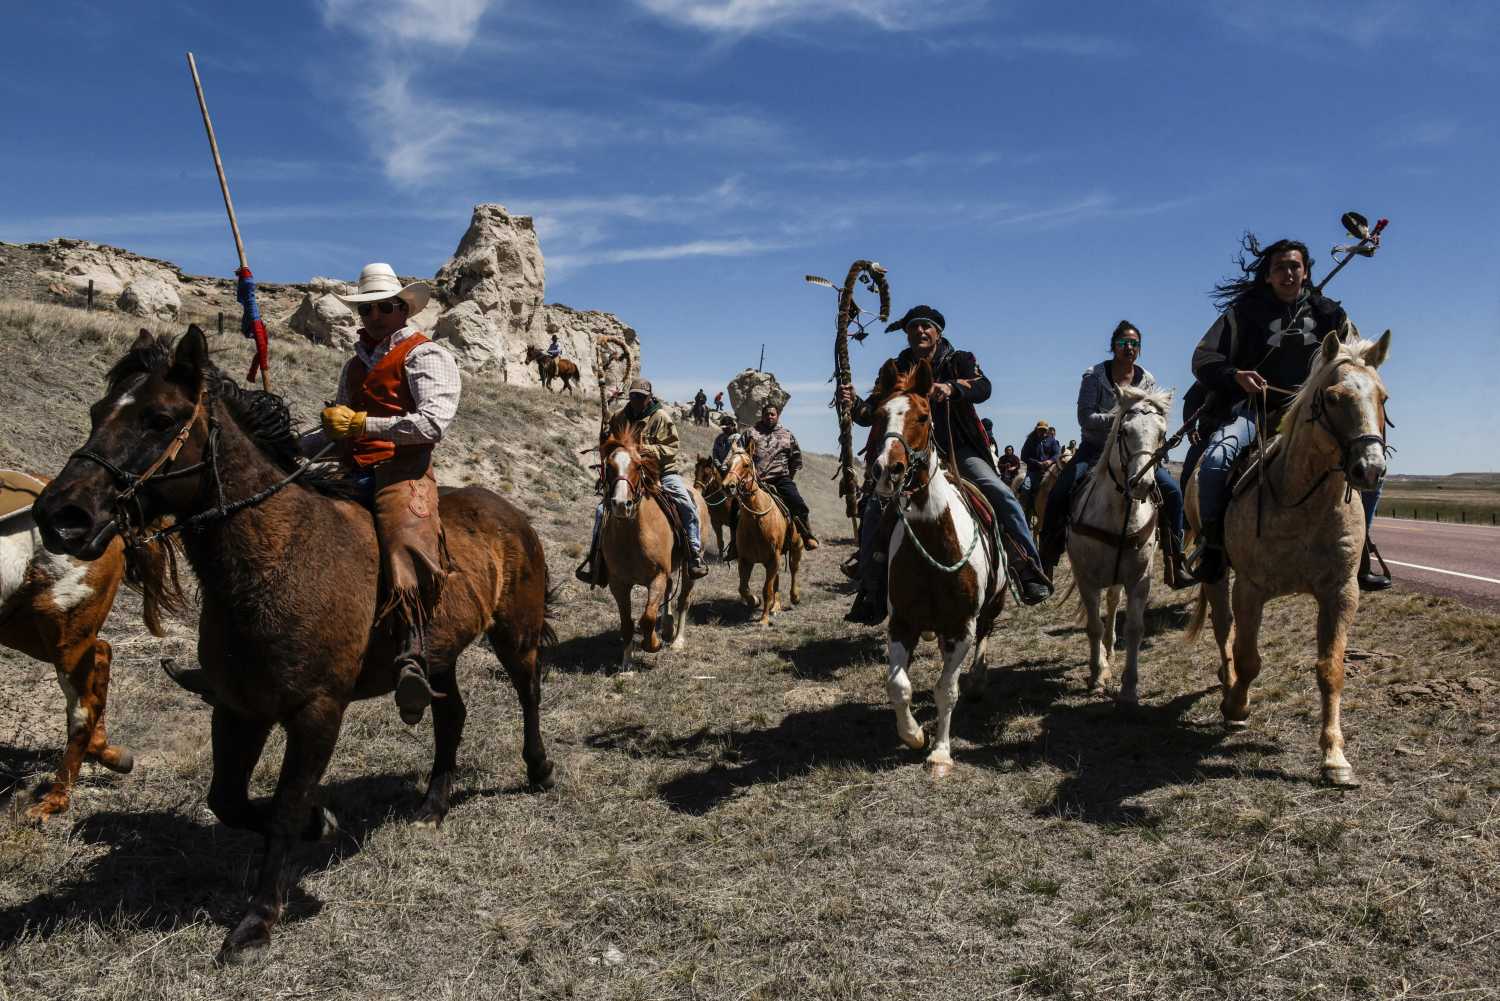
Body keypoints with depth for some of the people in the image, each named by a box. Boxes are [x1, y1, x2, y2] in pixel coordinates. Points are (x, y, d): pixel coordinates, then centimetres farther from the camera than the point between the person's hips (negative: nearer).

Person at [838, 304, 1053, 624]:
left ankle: (1030, 570, -12)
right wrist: (854, 405, -22)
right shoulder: (896, 370, 8)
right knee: (875, 507, -15)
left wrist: (951, 387, -38)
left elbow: (983, 388, -17)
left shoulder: (959, 361, 3)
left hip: (959, 450, -1)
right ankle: (871, 591, -6)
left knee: (1001, 495, -22)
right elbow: (872, 414, 2)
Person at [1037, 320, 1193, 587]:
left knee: (1172, 491, -14)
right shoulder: (1094, 376, -5)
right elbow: (1085, 418, -13)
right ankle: (1046, 563, -11)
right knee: (1059, 493, -23)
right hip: (1096, 448, -2)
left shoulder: (1147, 380, 5)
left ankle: (1175, 565, -3)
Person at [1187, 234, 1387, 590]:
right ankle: (1212, 543, -12)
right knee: (1215, 458, -31)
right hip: (1256, 407, -3)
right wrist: (1235, 375, -21)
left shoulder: (1330, 314, 12)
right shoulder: (1245, 312, 3)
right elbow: (1204, 357, -1)